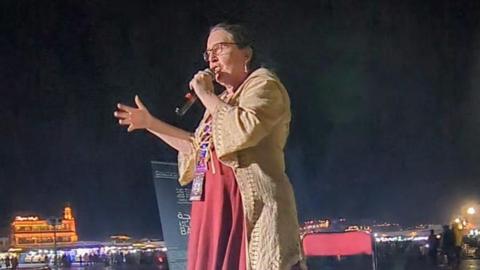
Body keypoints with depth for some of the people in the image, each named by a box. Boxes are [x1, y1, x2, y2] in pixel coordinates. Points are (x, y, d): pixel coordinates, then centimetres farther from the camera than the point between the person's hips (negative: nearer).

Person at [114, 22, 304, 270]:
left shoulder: (263, 83, 0)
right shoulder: (221, 101, 24)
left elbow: (245, 129, -19)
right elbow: (198, 146, 34)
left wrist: (206, 95, -7)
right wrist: (149, 122, 31)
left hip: (249, 208, -8)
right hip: (215, 211, 8)